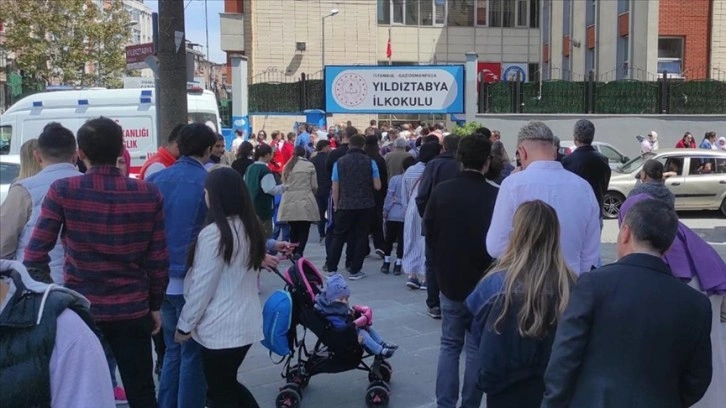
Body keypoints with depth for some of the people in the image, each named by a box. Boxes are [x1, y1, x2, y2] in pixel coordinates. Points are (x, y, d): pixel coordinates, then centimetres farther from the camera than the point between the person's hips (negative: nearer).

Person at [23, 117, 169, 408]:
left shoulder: (63, 191, -9)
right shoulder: (149, 194, -5)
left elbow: (35, 254, -9)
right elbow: (158, 259, -2)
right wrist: (155, 305, 10)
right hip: (132, 312, 1)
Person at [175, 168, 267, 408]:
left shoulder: (214, 233, -18)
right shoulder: (252, 228, 5)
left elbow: (202, 286, -15)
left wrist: (185, 325, -5)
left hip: (221, 329, -8)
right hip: (247, 324, 8)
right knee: (229, 384, 23)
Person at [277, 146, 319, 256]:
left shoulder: (287, 167, 9)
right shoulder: (309, 166, 2)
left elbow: (284, 184, 7)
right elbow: (314, 186, 2)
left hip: (290, 202, 3)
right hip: (305, 202, -3)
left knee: (293, 229, 12)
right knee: (304, 230, -1)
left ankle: (294, 253, 15)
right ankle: (299, 252, -16)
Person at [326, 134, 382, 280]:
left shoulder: (339, 162, -3)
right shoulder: (370, 162, -3)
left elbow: (335, 188, -2)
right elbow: (377, 186, -4)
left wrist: (336, 205, 11)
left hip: (345, 205, 0)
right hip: (365, 206, 0)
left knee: (338, 236, 11)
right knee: (361, 237, 7)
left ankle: (331, 268, 12)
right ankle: (355, 271, 8)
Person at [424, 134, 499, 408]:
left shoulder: (440, 191, -5)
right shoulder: (495, 195, -16)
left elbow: (428, 232, 3)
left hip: (449, 280, 3)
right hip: (483, 283, -3)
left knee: (449, 345, 15)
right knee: (476, 349, 8)